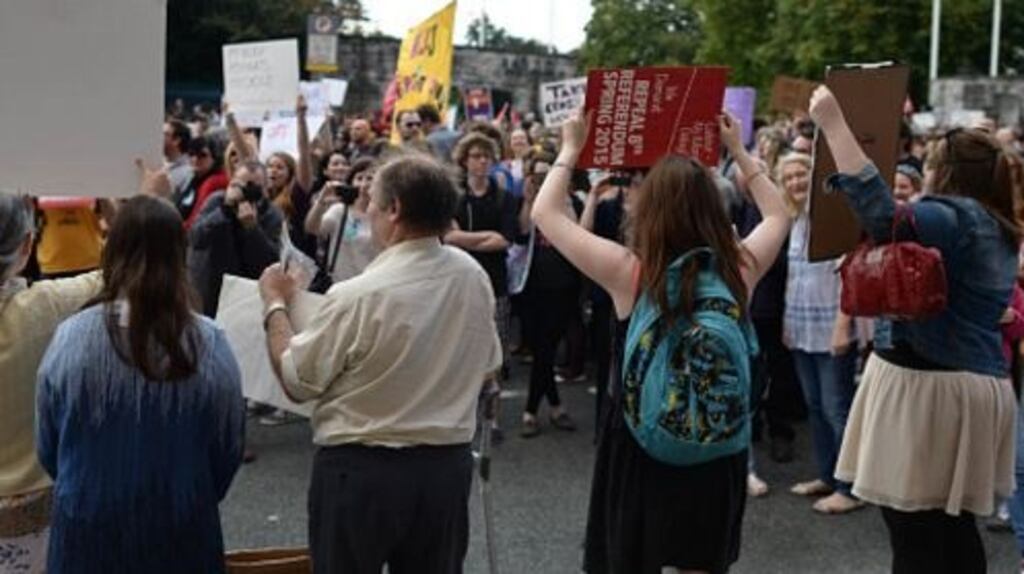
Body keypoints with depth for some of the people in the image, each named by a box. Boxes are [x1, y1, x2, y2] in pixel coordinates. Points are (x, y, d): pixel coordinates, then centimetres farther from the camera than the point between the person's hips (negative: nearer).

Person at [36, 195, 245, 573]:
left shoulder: (71, 338, -14)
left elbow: (47, 448, 0)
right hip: (182, 528, 0)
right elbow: (229, 447, -3)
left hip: (88, 525, 0)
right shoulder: (209, 344, -15)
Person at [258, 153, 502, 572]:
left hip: (361, 471, -5)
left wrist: (275, 303, 5)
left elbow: (296, 380, -8)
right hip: (449, 465, 5)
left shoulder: (357, 296, -21)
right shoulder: (473, 275, -4)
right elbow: (489, 365, 9)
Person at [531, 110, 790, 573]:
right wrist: (738, 152, 17)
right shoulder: (739, 269, -10)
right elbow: (778, 215, 12)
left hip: (641, 445, -3)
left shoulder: (628, 272, -19)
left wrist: (570, 149, 3)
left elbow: (545, 212, -8)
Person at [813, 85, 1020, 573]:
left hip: (927, 384, -10)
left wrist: (833, 125, -29)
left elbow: (881, 215, -32)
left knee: (914, 531, -5)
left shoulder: (956, 218, -14)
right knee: (953, 522, 17)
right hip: (976, 382, 10)